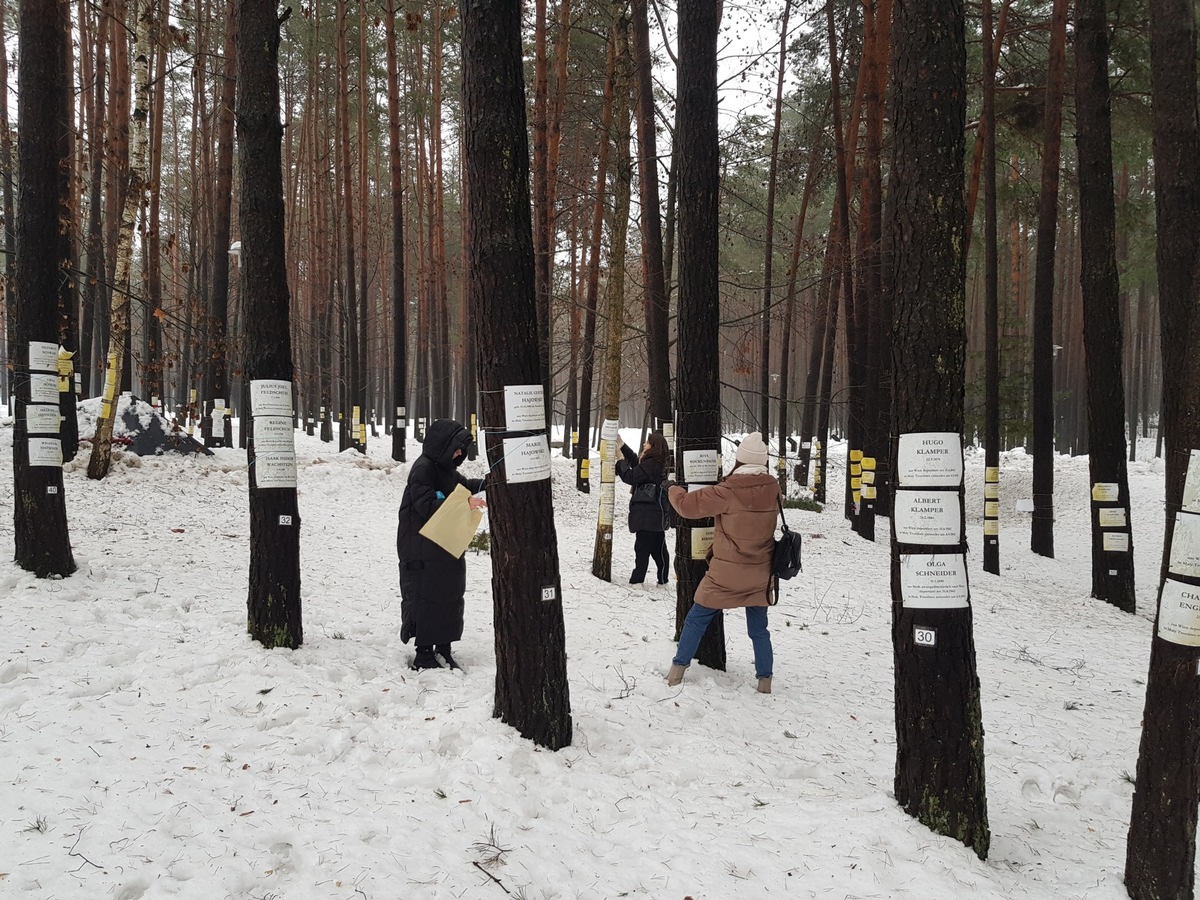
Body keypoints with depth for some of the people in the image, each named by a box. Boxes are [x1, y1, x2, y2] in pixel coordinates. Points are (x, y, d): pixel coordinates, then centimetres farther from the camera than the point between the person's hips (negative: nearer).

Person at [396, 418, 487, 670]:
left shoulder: (444, 466, 10)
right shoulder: (422, 468, -17)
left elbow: (462, 484, 27)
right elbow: (427, 507, -23)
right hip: (422, 550, -9)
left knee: (451, 597, 11)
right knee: (426, 599, -3)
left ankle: (443, 650, 21)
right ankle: (424, 654, 7)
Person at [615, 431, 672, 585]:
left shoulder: (649, 465, -17)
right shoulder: (657, 463, 12)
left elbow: (630, 477, -18)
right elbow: (636, 462, 24)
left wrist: (620, 460, -7)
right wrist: (621, 444, 23)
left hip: (647, 515, -9)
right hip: (657, 514, 9)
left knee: (642, 548, -5)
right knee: (658, 549, 13)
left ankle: (637, 580, -2)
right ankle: (663, 580, 18)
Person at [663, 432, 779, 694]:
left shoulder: (728, 492, -20)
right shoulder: (772, 489, -6)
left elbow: (687, 505, -15)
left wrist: (673, 489, 6)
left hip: (726, 573, -4)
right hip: (760, 574, 4)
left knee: (696, 620, 10)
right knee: (759, 628, 15)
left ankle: (677, 670, 14)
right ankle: (765, 680, 17)